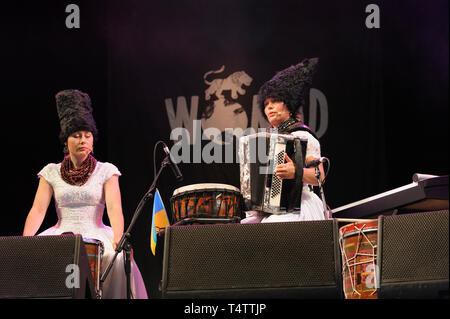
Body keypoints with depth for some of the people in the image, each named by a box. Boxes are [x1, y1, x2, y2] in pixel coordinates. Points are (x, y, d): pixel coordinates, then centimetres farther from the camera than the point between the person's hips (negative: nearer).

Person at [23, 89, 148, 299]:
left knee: (118, 258, -34)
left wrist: (118, 239, -27)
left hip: (96, 236, -1)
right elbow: (38, 209, 0)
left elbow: (114, 208, -7)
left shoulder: (106, 171, 6)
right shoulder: (51, 172, 10)